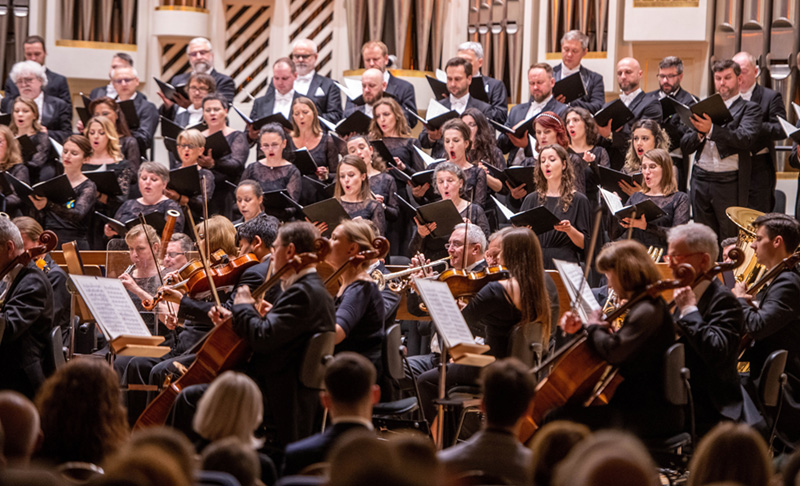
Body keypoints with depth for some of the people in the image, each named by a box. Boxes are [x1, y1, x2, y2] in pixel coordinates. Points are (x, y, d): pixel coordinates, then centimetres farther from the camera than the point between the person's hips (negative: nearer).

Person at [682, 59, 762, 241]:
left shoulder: (749, 108, 3)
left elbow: (747, 139, -15)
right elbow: (685, 145, 12)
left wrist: (712, 130, -25)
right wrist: (699, 134, -10)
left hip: (729, 183, -4)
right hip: (701, 180, 4)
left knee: (730, 241, -5)